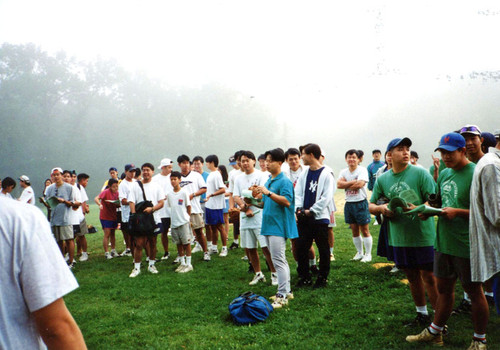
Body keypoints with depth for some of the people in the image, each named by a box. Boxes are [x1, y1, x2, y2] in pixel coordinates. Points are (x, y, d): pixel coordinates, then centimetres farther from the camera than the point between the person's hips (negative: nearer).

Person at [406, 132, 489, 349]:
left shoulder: (476, 174, -15)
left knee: (474, 291, 8)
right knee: (444, 288, 18)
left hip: (466, 245, -7)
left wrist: (457, 212, -23)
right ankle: (434, 333, 31)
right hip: (443, 241, 7)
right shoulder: (444, 174, 9)